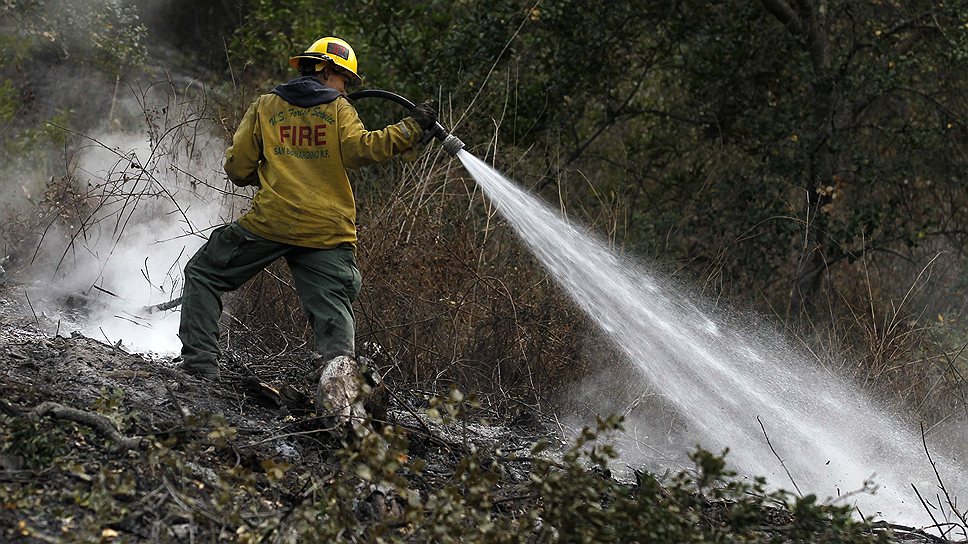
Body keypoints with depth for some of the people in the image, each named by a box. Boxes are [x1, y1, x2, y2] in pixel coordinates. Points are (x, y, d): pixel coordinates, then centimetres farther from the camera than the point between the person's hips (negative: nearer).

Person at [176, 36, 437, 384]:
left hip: (270, 222, 0)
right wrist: (412, 128, -4)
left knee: (203, 275, 16)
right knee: (333, 313, 1)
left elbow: (237, 169, 11)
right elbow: (359, 150, -10)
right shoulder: (339, 109, 9)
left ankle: (200, 362, 4)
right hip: (328, 233, 0)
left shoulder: (264, 107, 13)